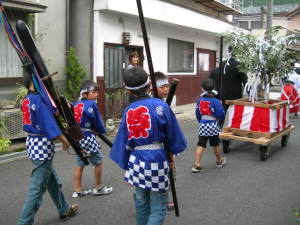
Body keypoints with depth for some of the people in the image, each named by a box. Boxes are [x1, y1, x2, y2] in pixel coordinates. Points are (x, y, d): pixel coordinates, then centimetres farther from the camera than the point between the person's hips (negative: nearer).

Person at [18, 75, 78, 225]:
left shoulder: (26, 100, 9)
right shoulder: (39, 99, -18)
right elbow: (49, 124, -20)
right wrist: (64, 140, -9)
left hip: (32, 143, 10)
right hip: (42, 145, -10)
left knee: (53, 181, 22)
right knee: (37, 189, -2)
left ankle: (64, 210, 38)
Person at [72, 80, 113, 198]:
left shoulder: (76, 104, 6)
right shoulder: (92, 104, -13)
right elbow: (97, 122, -8)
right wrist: (101, 130, 12)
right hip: (87, 137, -7)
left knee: (79, 164, 14)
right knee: (99, 161, 11)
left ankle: (77, 190, 20)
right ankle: (98, 188, 22)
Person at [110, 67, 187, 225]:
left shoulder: (128, 111, -1)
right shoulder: (160, 105, -10)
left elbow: (123, 142, 4)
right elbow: (173, 135, -4)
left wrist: (126, 167, 14)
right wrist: (171, 153, 15)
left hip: (136, 160, 4)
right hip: (157, 159, -4)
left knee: (141, 203, 19)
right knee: (158, 208, 7)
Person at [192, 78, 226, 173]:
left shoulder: (200, 100, -3)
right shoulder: (215, 101, -16)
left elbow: (197, 114, 7)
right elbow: (221, 115, -12)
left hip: (202, 126, 3)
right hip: (213, 126, -3)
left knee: (201, 145, 4)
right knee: (216, 144, 15)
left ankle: (196, 164, -2)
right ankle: (219, 161, 35)